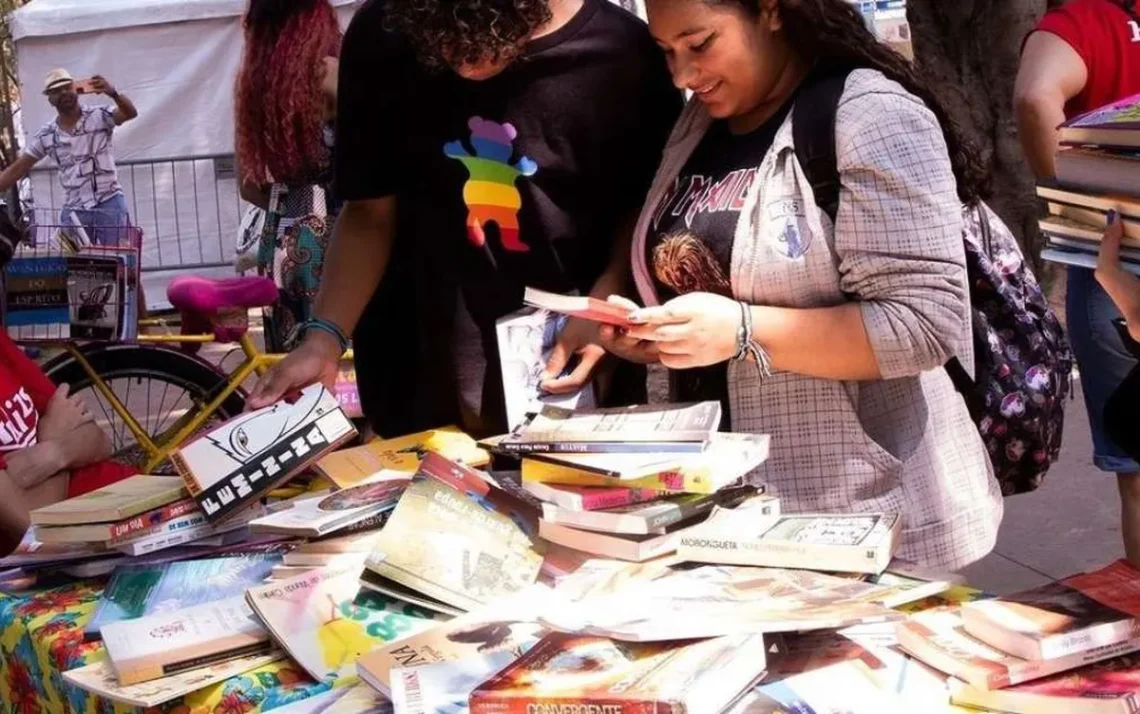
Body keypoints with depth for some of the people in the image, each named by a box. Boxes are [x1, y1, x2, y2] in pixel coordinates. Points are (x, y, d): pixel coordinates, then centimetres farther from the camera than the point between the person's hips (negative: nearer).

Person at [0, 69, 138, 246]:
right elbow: (16, 170, 11)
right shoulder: (46, 136, 6)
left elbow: (130, 113, -24)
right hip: (74, 211, 3)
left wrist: (113, 93, -43)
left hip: (109, 204, -3)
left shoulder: (100, 116, -4)